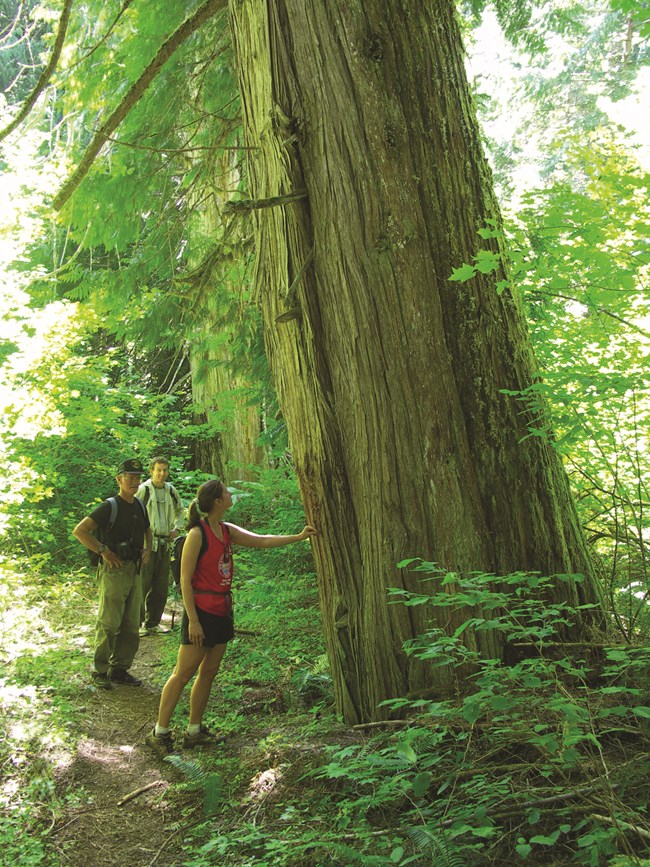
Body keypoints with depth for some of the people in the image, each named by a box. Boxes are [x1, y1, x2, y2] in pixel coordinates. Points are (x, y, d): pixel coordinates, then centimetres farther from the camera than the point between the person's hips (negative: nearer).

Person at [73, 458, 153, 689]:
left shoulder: (140, 507, 11)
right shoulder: (110, 507, -11)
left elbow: (147, 531, 31)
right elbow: (79, 531, -17)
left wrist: (147, 549, 12)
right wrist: (104, 551, -19)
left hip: (134, 571, 7)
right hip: (114, 571, -7)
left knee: (131, 626, 11)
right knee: (109, 624, -3)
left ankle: (120, 669, 23)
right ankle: (100, 672, 10)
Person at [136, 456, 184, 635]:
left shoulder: (171, 491, 11)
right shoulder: (143, 489, -8)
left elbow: (179, 510, 28)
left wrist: (177, 528, 14)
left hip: (165, 543, 6)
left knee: (161, 586, 11)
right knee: (143, 584, -6)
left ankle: (153, 622, 22)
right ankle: (137, 622, 4)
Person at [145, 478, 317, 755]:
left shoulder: (227, 531, 8)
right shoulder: (197, 534, -15)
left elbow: (262, 541, 14)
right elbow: (185, 579, -15)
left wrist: (299, 536, 9)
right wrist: (192, 621, -17)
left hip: (222, 612, 8)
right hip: (202, 612, -8)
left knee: (209, 672, 14)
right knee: (183, 674, -1)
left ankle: (194, 731, 25)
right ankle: (159, 733, 12)